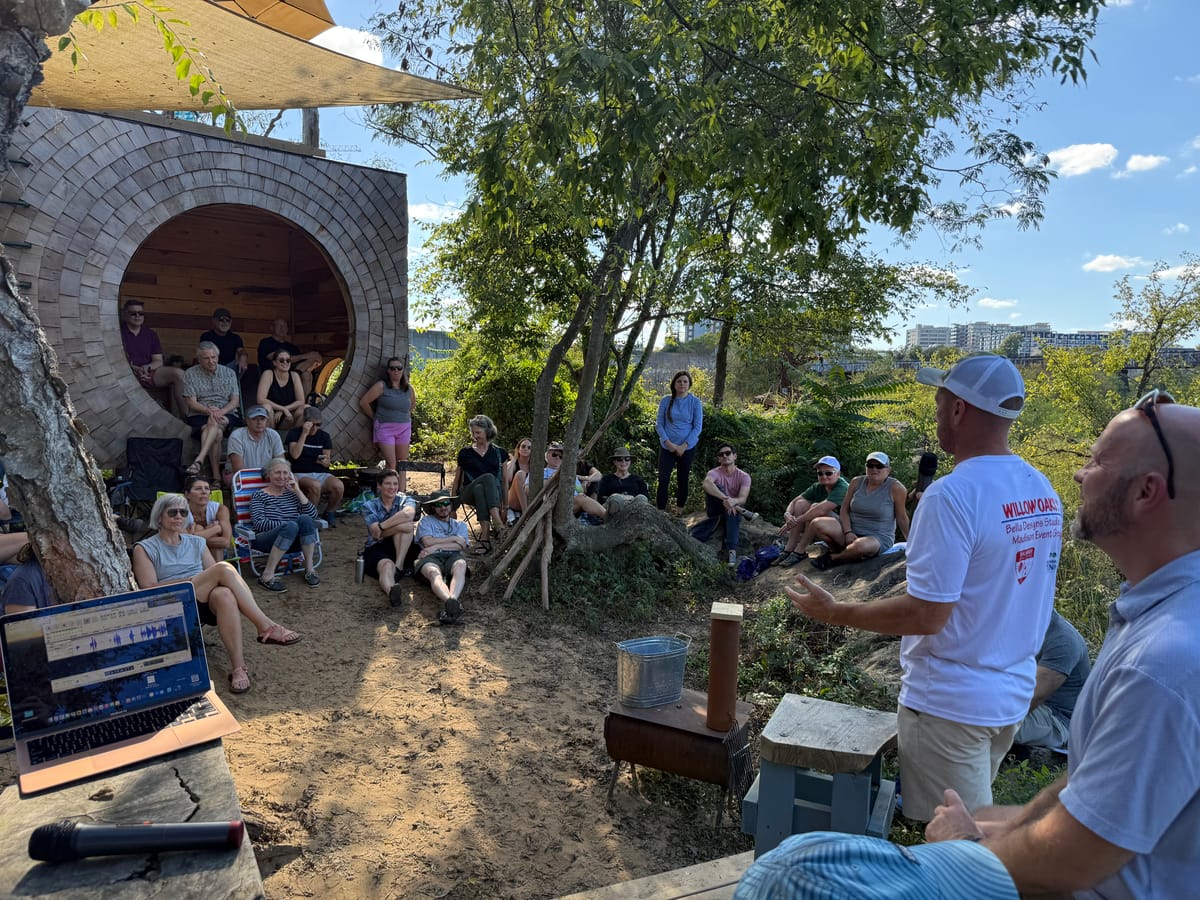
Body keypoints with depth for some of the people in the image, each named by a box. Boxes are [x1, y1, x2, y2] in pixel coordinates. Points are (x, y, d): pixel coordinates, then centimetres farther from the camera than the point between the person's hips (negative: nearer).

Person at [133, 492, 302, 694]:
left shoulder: (196, 543, 23)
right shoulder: (145, 549, 11)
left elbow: (216, 576, 15)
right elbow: (150, 589, -3)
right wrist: (191, 581, -12)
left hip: (206, 603, 3)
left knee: (225, 595, -38)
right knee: (224, 568, -30)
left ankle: (238, 666, -44)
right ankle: (265, 626, -34)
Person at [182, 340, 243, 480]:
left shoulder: (229, 373, 13)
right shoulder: (190, 374, 8)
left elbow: (235, 401, 5)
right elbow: (191, 402, -1)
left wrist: (220, 412, -15)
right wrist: (208, 410, -20)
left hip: (226, 415, 1)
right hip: (199, 416, -1)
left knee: (214, 423, -37)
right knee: (217, 433, -34)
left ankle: (199, 460, -50)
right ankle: (216, 477, -38)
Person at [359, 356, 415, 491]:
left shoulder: (408, 388, 8)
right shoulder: (381, 386, -6)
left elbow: (412, 403, 28)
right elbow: (363, 402, -5)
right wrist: (376, 417, 3)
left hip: (404, 428, 5)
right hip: (385, 428, -5)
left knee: (402, 462, 5)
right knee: (391, 463, -10)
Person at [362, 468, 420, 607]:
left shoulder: (406, 500, 6)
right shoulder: (370, 506, 5)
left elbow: (408, 514, -21)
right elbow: (375, 533, -12)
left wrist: (381, 526, -21)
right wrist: (400, 527, -23)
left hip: (401, 549, 2)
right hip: (377, 548, -1)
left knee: (405, 522, -25)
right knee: (387, 565, -37)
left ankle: (399, 566, -28)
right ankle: (391, 590, -72)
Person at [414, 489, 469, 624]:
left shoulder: (460, 525, 32)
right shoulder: (426, 521, 27)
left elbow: (462, 546, 10)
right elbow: (428, 542, 5)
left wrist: (436, 546, 0)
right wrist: (454, 538, 10)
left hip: (453, 556, 1)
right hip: (430, 557, -1)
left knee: (460, 565, -38)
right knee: (434, 572, -40)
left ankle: (451, 600, -68)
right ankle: (453, 603, -70)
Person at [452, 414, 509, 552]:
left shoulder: (499, 453, 14)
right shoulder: (465, 453, 14)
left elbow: (504, 481, 16)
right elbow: (458, 479, 19)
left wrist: (506, 505, 14)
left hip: (494, 493, 1)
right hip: (468, 492, 0)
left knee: (480, 489, -38)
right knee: (488, 477, -35)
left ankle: (484, 534, -49)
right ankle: (497, 523, -50)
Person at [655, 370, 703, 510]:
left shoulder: (695, 402, -3)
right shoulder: (666, 401, -1)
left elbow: (698, 426, -4)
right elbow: (659, 424, 1)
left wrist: (684, 445, -12)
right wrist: (668, 442, -12)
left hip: (687, 447, 0)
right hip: (667, 446, 0)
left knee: (683, 480, 8)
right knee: (663, 479, -6)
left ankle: (680, 509, 20)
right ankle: (660, 511, -1)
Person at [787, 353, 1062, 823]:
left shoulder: (953, 495, -25)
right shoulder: (1043, 491, 1)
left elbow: (926, 615, -24)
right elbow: (1006, 592, 11)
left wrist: (833, 612, -14)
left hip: (952, 702, -8)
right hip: (1013, 693, 8)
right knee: (979, 829, 24)